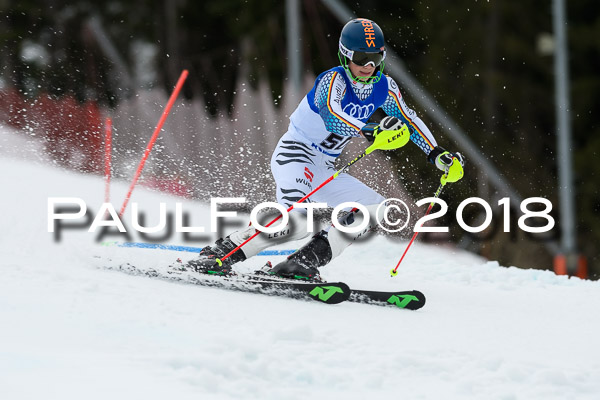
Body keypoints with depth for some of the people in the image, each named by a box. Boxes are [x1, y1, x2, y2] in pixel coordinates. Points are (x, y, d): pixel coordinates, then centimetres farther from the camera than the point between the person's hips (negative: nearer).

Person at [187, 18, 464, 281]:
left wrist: (437, 154, 5)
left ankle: (301, 263, -11)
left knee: (376, 208, -3)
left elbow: (409, 120, 15)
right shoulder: (334, 80, -20)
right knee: (297, 221, -32)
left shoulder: (384, 88, 1)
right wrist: (370, 131, -54)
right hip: (294, 155, -9)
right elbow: (330, 115, -40)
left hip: (323, 171, 9)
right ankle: (218, 254, -22)